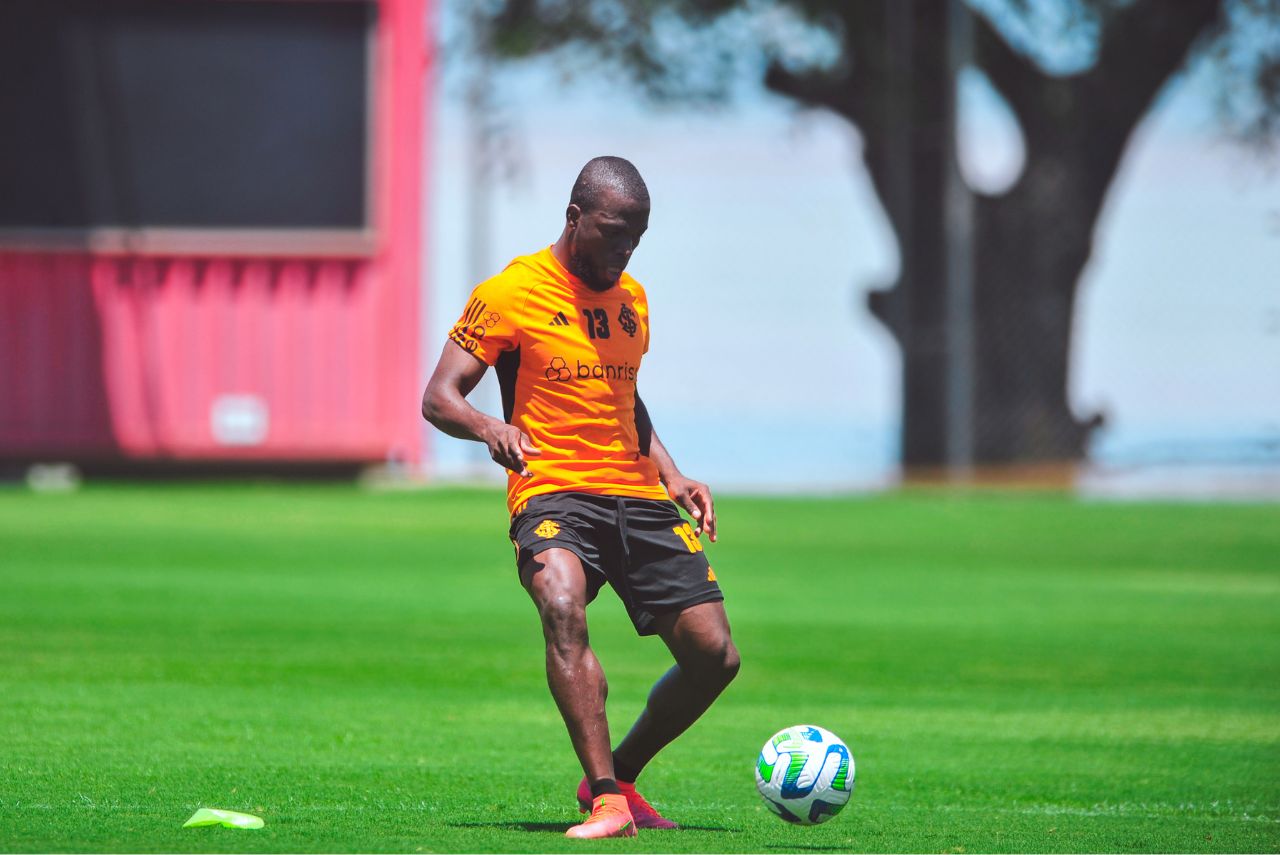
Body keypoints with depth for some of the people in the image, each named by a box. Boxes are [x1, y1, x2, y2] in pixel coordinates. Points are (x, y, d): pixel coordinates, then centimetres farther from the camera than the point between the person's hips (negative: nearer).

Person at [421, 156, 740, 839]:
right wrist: (489, 428, -27)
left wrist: (672, 477, 17)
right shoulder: (511, 293, -3)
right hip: (553, 495, -6)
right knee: (563, 606, -37)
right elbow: (438, 399, -6)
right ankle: (607, 801, -39)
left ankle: (618, 776, 19)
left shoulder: (631, 298, 18)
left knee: (714, 656, -4)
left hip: (638, 498, 6)